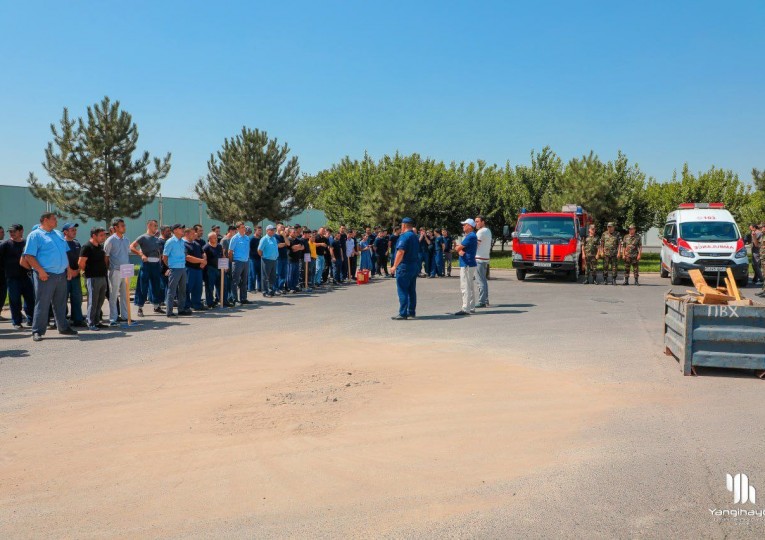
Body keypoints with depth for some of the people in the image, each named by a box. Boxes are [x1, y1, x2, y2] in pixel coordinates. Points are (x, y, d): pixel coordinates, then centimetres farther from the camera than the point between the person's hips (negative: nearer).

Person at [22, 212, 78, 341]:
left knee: (61, 303, 14)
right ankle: (37, 331, 1)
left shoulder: (59, 234, 17)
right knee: (42, 304, -5)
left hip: (61, 275, 7)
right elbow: (28, 256, -11)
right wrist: (40, 270, -19)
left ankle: (63, 327, 23)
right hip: (46, 275, -7)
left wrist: (68, 268, 11)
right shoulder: (35, 235, -5)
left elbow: (65, 253, 22)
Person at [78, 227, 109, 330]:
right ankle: (91, 324, 4)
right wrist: (87, 271, -4)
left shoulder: (101, 246, 13)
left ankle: (97, 321, 22)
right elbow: (81, 263, -17)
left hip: (102, 277, 8)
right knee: (93, 301, -2)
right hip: (93, 278, -8)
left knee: (100, 301, 13)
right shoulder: (87, 247, -12)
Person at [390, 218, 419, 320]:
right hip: (415, 266, 9)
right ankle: (412, 312, 18)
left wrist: (394, 266, -18)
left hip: (405, 266, -9)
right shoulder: (415, 236, 14)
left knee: (402, 291, -6)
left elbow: (401, 252, -21)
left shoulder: (404, 236, -14)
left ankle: (403, 314, -7)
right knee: (412, 290, 13)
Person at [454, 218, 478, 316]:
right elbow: (458, 248, 12)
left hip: (467, 265, -11)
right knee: (470, 287, 16)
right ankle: (471, 307, 24)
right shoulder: (467, 236, 18)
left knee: (465, 287, -11)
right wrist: (460, 250, -11)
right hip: (468, 264, 11)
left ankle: (466, 309, -13)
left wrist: (458, 247, 6)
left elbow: (458, 248, -17)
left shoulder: (470, 236, -16)